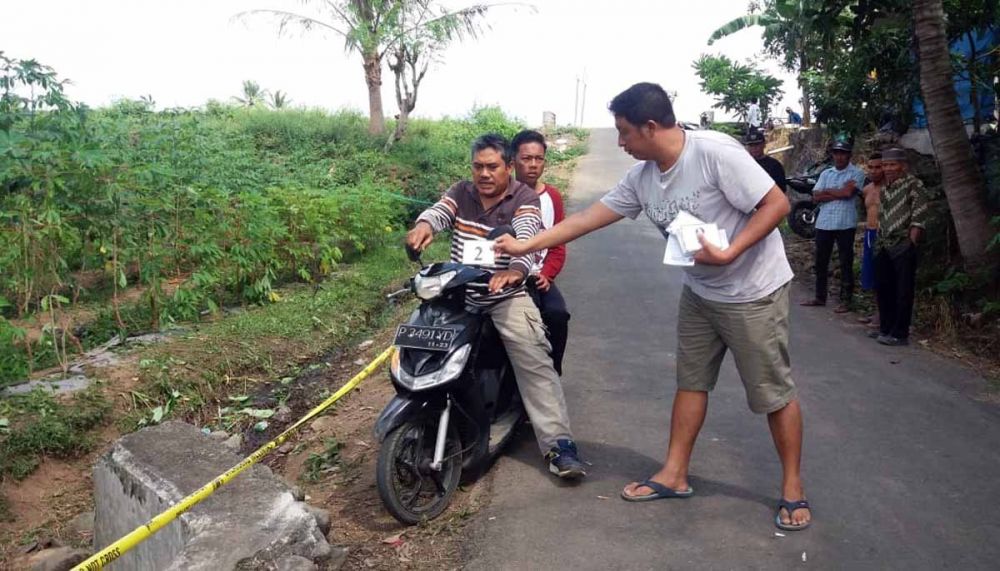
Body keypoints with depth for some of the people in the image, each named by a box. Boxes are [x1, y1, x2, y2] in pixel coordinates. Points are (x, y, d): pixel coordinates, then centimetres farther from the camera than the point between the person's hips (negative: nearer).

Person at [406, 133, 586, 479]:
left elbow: (526, 235, -23)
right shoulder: (460, 193, 9)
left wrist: (515, 269, -46)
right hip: (457, 295, 4)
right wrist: (424, 225, -38)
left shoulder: (525, 198, -4)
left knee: (536, 363, -18)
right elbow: (438, 212, -11)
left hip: (506, 296, -3)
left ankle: (558, 443, -18)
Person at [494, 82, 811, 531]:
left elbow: (776, 204, -22)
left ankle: (792, 488, 21)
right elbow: (588, 217, 1)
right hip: (699, 293, 7)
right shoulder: (642, 178, -2)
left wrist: (728, 254, -31)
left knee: (774, 392, 4)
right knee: (691, 381, 13)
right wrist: (525, 246, 0)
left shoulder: (715, 152, -24)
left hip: (752, 293, -7)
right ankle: (674, 475, 26)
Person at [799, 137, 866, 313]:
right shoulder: (825, 173, 13)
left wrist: (828, 191, -2)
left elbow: (848, 192, -16)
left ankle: (846, 300, 8)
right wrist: (839, 192, -8)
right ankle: (820, 297, 22)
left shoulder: (856, 173, -1)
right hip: (823, 223, 5)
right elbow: (816, 197, 2)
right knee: (821, 262, 11)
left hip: (845, 224, -5)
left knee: (846, 263, 2)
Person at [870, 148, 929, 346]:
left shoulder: (913, 185, -7)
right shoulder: (884, 188, 15)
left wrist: (911, 242, -17)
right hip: (884, 246, 8)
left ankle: (900, 334, 2)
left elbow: (919, 216, -13)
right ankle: (886, 328, 25)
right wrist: (879, 241, 15)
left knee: (903, 292, -3)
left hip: (904, 246, -8)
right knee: (883, 288, 13)